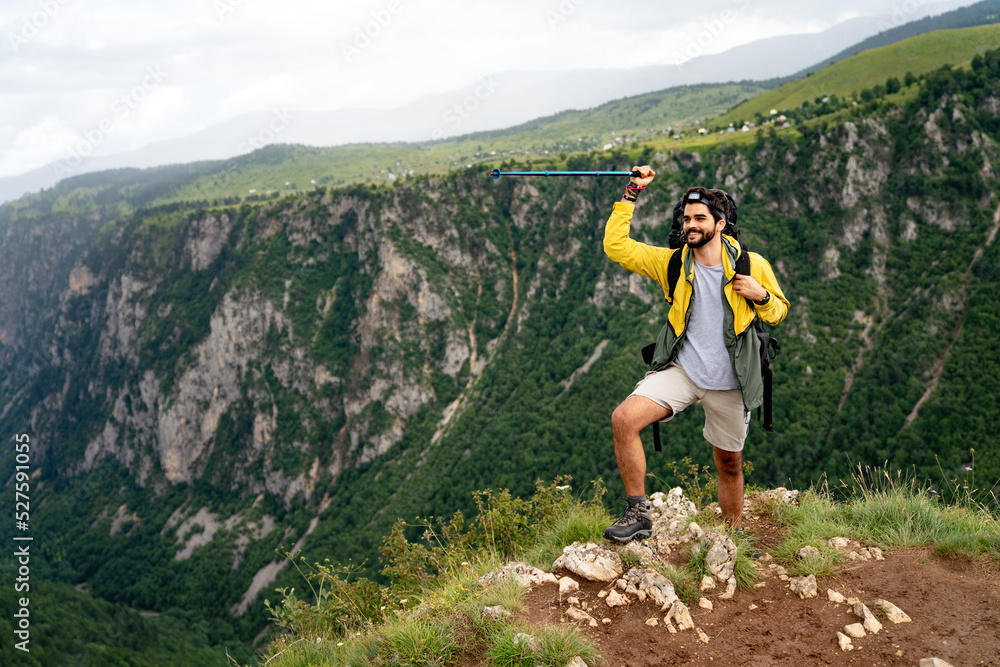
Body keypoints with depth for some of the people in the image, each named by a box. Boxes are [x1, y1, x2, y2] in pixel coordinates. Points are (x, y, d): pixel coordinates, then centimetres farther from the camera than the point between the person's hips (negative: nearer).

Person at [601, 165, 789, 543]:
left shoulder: (752, 266, -3)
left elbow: (778, 313, 10)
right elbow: (615, 246, -5)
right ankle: (638, 515, -13)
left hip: (730, 383, 0)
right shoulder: (673, 263, -1)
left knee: (729, 464, 13)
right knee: (624, 419, -23)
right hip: (680, 370, 0)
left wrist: (760, 295, -13)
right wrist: (631, 194, -8)